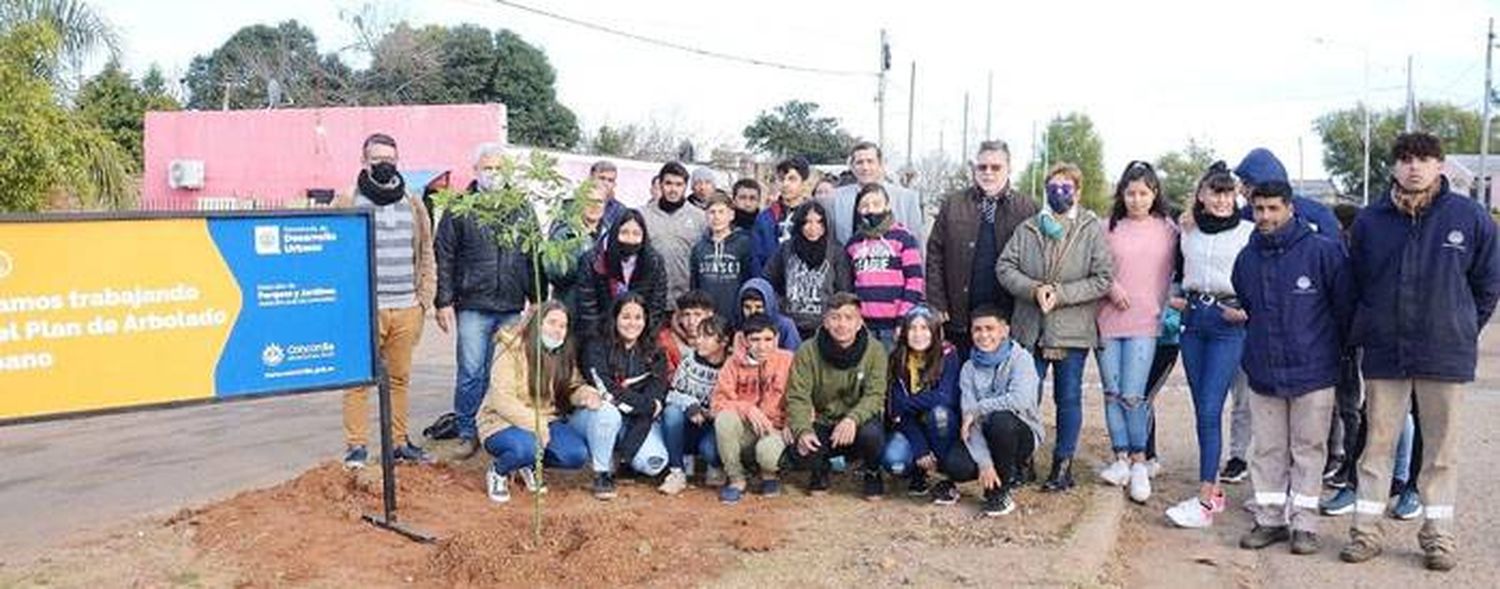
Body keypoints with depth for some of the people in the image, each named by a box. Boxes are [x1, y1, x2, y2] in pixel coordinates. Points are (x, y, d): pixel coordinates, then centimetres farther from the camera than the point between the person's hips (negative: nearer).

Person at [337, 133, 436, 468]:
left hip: (406, 309, 4)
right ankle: (356, 446, 8)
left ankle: (399, 442, 18)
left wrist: (424, 299, 8)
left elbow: (426, 256, 16)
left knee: (400, 378, 9)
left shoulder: (414, 206, 14)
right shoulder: (346, 204, 2)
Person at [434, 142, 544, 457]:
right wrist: (444, 302, -6)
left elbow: (535, 258, 13)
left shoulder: (522, 210, 11)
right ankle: (467, 433, 13)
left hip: (511, 307, 2)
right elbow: (443, 258, 0)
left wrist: (538, 299, 9)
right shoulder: (459, 209, 2)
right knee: (470, 373, 1)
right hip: (472, 306, -2)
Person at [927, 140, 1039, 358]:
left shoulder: (1026, 209, 4)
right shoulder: (953, 204, 8)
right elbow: (935, 254, 6)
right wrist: (936, 304, -1)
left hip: (1006, 316, -1)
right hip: (960, 317, 1)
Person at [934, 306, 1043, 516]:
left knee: (1000, 420, -36)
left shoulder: (1021, 359, -10)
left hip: (1022, 435, -2)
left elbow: (1021, 400, -30)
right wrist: (984, 463, -21)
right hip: (985, 437, 2)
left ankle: (1001, 491, -13)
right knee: (955, 465, -27)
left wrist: (977, 409, -20)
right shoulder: (970, 368, 1)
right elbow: (969, 420, -9)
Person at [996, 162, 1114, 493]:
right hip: (1030, 328, 2)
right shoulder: (1028, 229, 6)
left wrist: (1060, 294, -16)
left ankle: (1063, 464, 20)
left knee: (1068, 399, 8)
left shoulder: (1092, 231, -2)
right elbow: (1005, 267, 0)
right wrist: (1034, 290, -16)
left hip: (1072, 329, -2)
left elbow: (1103, 279, -8)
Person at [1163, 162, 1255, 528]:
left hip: (1229, 323, -5)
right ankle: (1214, 487, 17)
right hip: (1193, 320, 5)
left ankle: (1205, 500, -11)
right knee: (1201, 409, 8)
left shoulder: (1249, 233, -1)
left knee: (1210, 410, -12)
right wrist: (1177, 300, 10)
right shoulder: (1189, 234, 13)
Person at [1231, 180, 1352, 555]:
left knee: (1308, 450, 5)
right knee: (1267, 450, 10)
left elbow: (1345, 306, -3)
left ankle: (1304, 524, 14)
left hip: (1312, 372, -4)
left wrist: (1334, 350, 4)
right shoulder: (1247, 258, 5)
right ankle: (1270, 519, 20)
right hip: (1262, 372, 4)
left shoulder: (1322, 251, -10)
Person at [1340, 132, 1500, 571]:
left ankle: (1438, 533, 19)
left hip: (1446, 353, -1)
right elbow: (1356, 284, 11)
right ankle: (1366, 527, 15)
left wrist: (1462, 331, 7)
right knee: (1378, 442, 7)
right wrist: (1365, 333, 8)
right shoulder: (1370, 221, 1)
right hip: (1384, 352, 1)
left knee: (1442, 446, 8)